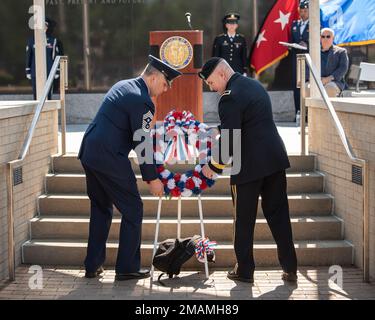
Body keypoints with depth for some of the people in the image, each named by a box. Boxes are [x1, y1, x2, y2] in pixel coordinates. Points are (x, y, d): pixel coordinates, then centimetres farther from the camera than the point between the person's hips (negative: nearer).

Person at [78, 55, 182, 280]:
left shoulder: (123, 86, 14)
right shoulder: (142, 101, -15)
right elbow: (142, 144, -13)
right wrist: (152, 179, -5)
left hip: (89, 153, 9)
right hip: (110, 159, -9)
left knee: (101, 209, 20)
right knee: (133, 210, 5)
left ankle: (93, 265, 24)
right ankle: (127, 268, 10)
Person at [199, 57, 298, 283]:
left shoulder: (230, 98, -16)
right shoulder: (254, 84, 13)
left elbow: (230, 141, -18)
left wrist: (213, 166, -4)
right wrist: (219, 141, 21)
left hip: (249, 165, -8)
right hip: (275, 159, 8)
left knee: (244, 220, 7)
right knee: (279, 215, 12)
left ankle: (244, 270, 16)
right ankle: (290, 268, 15)